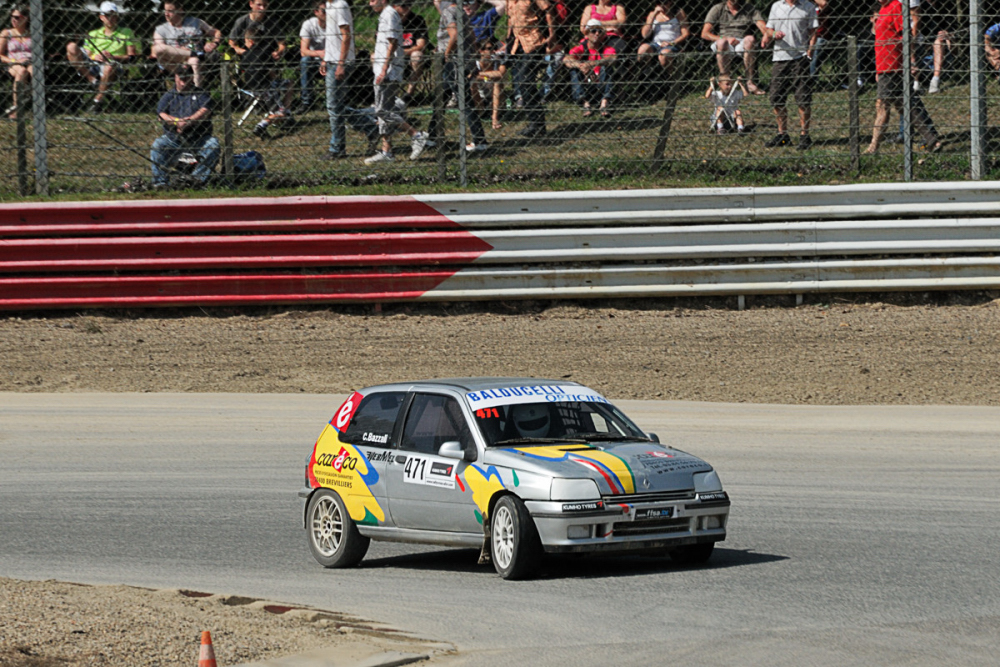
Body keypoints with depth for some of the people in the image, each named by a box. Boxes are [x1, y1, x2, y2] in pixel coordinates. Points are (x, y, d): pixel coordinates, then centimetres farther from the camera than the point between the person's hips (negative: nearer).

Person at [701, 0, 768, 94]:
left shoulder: (749, 9, 13)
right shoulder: (717, 9, 11)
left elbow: (763, 27, -3)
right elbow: (705, 34, 1)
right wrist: (725, 39, -13)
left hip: (743, 45, 1)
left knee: (750, 39, -33)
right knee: (722, 42, -36)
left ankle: (750, 82, -33)